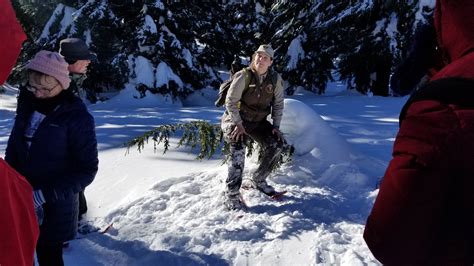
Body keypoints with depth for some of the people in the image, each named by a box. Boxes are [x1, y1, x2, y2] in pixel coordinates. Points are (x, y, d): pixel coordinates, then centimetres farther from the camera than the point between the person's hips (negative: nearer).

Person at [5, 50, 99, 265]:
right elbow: (13, 150, 9)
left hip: (54, 209, -5)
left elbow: (87, 170, -16)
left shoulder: (78, 118, -17)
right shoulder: (27, 105, -1)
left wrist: (44, 195, -21)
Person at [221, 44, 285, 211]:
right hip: (235, 119, -5)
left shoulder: (275, 79, -6)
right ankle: (232, 195, -20)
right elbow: (231, 101, -18)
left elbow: (278, 103, 3)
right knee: (238, 150, -27)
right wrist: (238, 124, -24)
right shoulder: (244, 76, -18)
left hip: (258, 121, 5)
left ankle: (257, 181, 13)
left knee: (276, 145, -7)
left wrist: (276, 125, -5)